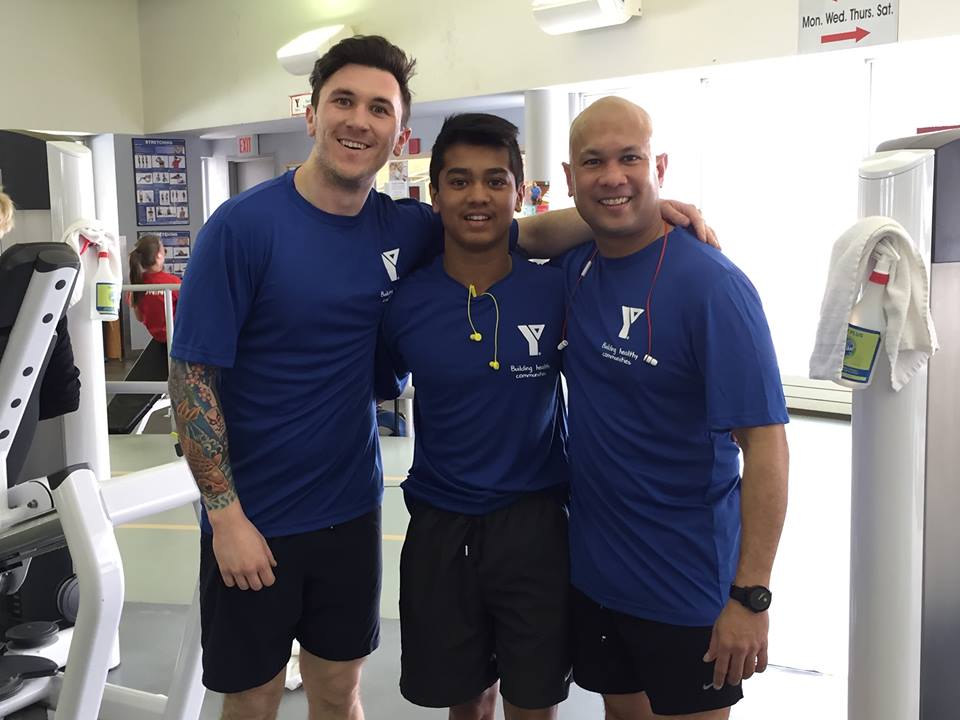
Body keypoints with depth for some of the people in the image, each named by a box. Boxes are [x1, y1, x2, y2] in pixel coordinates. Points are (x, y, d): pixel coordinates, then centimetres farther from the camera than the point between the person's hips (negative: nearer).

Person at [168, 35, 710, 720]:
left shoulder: (405, 229, -3)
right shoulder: (244, 225, -14)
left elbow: (531, 234, 1)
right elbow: (193, 373, -13)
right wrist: (226, 515, -15)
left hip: (351, 507, 3)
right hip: (253, 517, -3)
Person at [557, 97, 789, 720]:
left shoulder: (711, 284, -18)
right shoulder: (573, 270, -1)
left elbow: (765, 441, -20)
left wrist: (751, 596, -22)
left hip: (688, 587, -5)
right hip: (592, 570, 6)